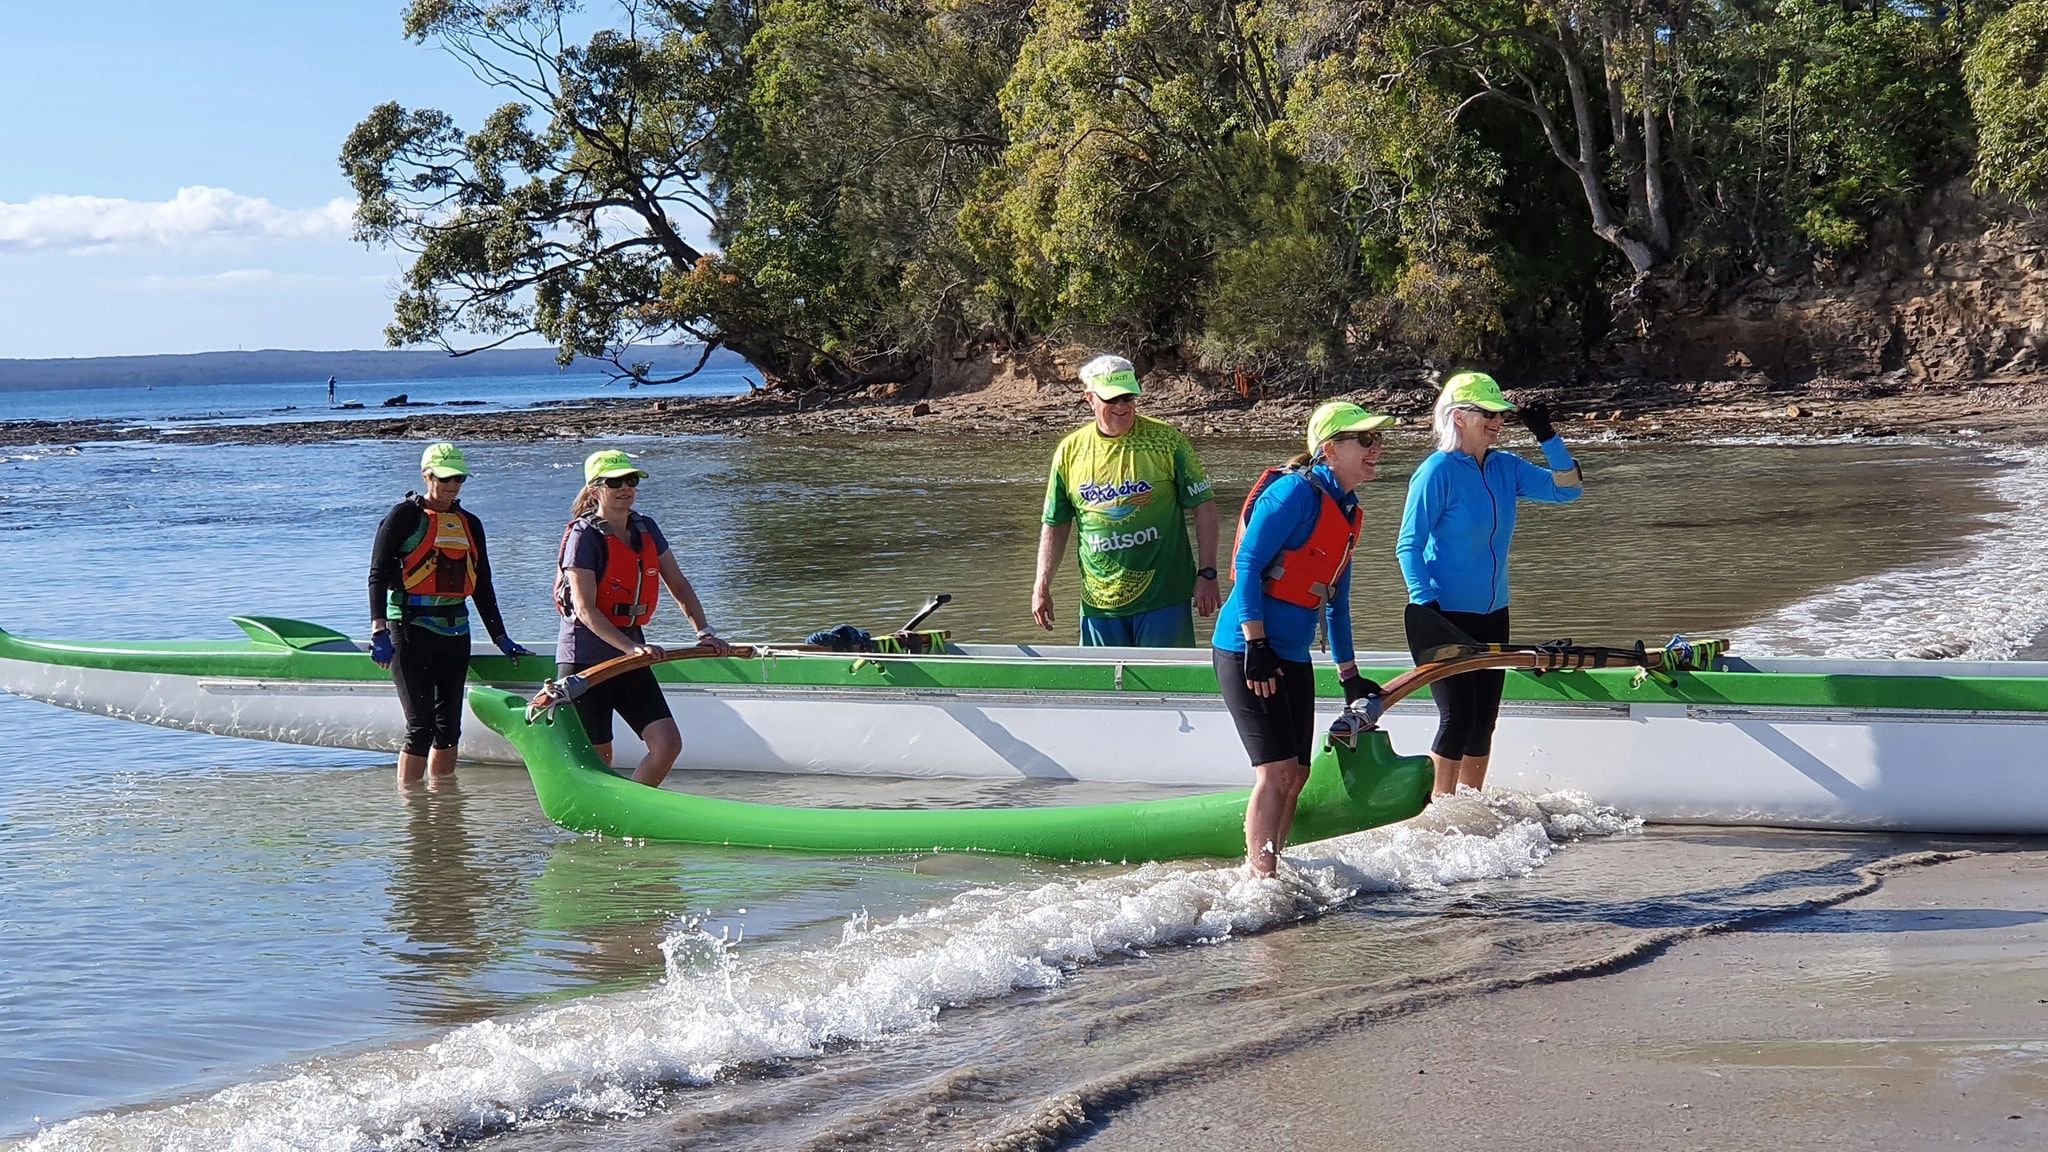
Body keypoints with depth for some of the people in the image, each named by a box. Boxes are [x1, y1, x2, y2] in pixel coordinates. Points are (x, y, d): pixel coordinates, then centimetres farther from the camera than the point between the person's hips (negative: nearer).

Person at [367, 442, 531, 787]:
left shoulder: (470, 523, 14)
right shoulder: (405, 516, -3)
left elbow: (483, 587, 20)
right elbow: (379, 575, -8)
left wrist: (500, 638, 17)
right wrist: (379, 631, -18)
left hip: (456, 631, 6)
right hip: (411, 630, -6)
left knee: (449, 725, 9)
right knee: (421, 725, -10)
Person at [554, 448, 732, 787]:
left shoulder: (646, 529, 8)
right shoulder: (584, 536, -12)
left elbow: (678, 584, 16)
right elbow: (585, 609, -20)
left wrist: (705, 632, 4)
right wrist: (631, 647, -29)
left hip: (630, 655, 6)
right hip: (584, 659, -6)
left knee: (668, 745, -5)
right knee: (598, 760, 0)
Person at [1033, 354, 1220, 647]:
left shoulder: (1167, 441, -4)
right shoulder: (1070, 451, 4)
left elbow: (1203, 506, -2)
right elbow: (1056, 524, 13)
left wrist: (1207, 575, -8)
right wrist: (1042, 586, 7)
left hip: (1163, 600, -3)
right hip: (1099, 601, 3)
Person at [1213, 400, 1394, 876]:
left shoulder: (1346, 512, 14)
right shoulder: (1296, 492, -14)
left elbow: (1335, 601, 22)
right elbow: (1248, 564, -18)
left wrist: (1350, 676, 24)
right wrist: (1257, 648, -22)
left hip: (1293, 659, 9)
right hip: (1247, 652, -9)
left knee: (1296, 776, 9)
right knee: (1277, 771, -13)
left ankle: (1261, 872, 19)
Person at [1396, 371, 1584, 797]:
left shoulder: (1506, 467, 7)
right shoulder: (1437, 471, -13)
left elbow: (1567, 488, 6)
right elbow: (1408, 547, -14)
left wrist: (1547, 436, -6)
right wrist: (1426, 606, -23)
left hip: (1492, 615, 7)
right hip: (1444, 617, -7)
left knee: (1484, 718, 10)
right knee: (1458, 717, -9)